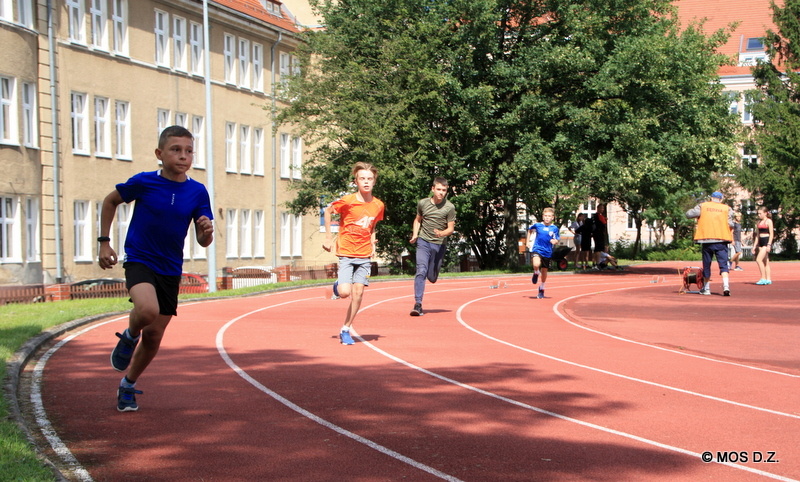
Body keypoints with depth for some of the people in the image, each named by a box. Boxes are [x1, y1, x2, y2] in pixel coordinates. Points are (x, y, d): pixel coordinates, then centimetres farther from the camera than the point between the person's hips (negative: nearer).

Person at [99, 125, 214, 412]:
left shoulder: (198, 192, -5)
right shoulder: (143, 182, -11)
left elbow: (203, 241, -1)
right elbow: (110, 201, 7)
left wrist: (207, 232, -25)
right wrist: (104, 243, 3)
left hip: (171, 271, 3)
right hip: (139, 262, -3)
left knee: (154, 336, 9)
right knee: (147, 310, -33)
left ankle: (128, 386, 33)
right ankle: (129, 337, 2)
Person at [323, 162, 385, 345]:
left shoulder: (378, 205, 1)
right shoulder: (347, 201, -12)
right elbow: (327, 211, 3)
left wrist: (372, 243, 3)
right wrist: (328, 238, 2)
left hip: (364, 255, 4)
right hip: (346, 253, -3)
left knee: (358, 293, -1)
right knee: (345, 292, -15)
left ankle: (346, 329, 13)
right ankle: (337, 286, 23)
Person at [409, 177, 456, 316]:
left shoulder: (449, 208, -6)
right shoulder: (423, 203, 2)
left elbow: (451, 228, -4)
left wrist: (442, 233, -24)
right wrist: (415, 234, 5)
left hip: (439, 244, 0)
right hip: (423, 242, 0)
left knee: (432, 278, 7)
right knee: (421, 271, -17)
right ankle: (418, 304, -17)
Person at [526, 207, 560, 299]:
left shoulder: (555, 228, -3)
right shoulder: (537, 225, -2)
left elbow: (556, 241, 0)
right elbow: (530, 230, 19)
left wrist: (555, 241, -23)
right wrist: (528, 240, 15)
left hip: (547, 252, 1)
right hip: (537, 249, -1)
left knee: (544, 271, 12)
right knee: (536, 265, -30)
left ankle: (542, 289, 35)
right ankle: (536, 273, 7)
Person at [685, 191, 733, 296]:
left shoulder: (703, 206, 4)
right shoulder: (727, 209, 4)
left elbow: (689, 214, 0)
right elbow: (730, 224, -4)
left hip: (707, 240, 1)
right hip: (721, 241, -1)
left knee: (706, 265, 13)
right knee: (723, 264, -3)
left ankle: (706, 288, 22)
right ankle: (726, 286, -22)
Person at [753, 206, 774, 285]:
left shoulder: (768, 221, -6)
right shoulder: (759, 222, 15)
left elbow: (771, 234, -11)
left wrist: (769, 245, -18)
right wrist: (754, 246, 15)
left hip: (766, 241, -8)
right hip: (760, 242, 8)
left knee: (759, 260, -17)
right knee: (765, 261, 8)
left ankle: (763, 278, -13)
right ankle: (768, 279, 11)